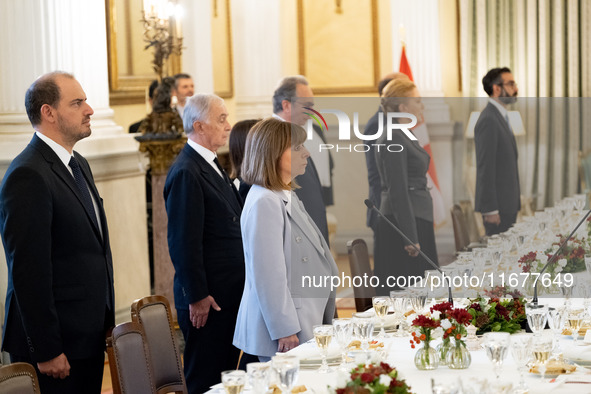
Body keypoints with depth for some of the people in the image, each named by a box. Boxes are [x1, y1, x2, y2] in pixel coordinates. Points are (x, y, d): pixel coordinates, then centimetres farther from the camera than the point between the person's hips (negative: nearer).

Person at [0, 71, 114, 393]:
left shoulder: (78, 165, 14)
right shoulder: (28, 176, -17)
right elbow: (29, 271, -20)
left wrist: (104, 324, 17)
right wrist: (46, 350, -20)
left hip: (89, 336, 9)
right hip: (57, 344, -9)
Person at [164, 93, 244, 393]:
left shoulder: (211, 164, 14)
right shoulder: (186, 173, -17)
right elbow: (184, 242, -19)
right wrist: (197, 297, -19)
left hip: (228, 294, 10)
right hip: (207, 299, -9)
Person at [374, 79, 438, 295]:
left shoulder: (404, 136, 16)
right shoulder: (393, 140, -15)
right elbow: (398, 193, -20)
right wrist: (411, 238, -22)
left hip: (418, 221, 10)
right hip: (404, 224, -10)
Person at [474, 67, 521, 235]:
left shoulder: (499, 117, 17)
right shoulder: (488, 120, -15)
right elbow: (485, 168, -19)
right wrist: (490, 209, -21)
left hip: (507, 204, 10)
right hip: (498, 206, -10)